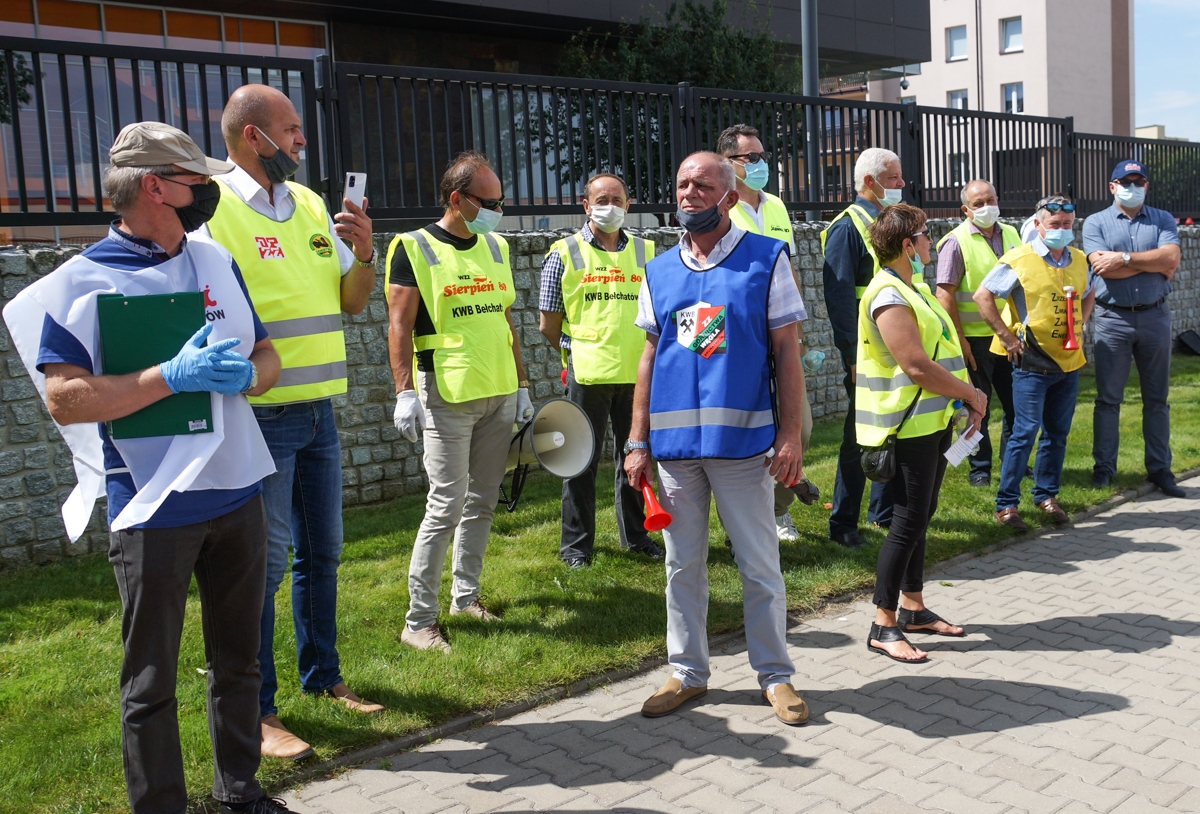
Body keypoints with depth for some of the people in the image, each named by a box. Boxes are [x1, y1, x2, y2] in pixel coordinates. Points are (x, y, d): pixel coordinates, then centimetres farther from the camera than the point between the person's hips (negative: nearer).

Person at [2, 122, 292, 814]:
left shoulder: (217, 261, 9)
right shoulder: (81, 281, -8)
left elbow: (268, 356, 13)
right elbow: (64, 398, -16)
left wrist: (241, 374, -10)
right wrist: (172, 377, -23)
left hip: (237, 494, 6)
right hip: (154, 511, -5)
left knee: (238, 660, 17)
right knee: (152, 682, 6)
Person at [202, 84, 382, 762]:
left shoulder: (312, 205, 12)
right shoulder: (213, 207, -10)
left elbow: (353, 301, 15)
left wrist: (364, 253, -3)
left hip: (318, 409, 7)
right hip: (260, 417, -7)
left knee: (321, 551, 16)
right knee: (262, 562, -1)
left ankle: (323, 676, 31)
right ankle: (257, 709, 12)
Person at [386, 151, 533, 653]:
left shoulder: (495, 248, 15)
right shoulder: (414, 249, -5)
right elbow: (400, 324, -9)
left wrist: (521, 385, 17)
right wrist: (404, 391, -17)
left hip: (498, 397, 7)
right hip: (447, 399, -6)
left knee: (482, 502, 12)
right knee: (447, 507, -8)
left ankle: (465, 596, 26)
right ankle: (418, 620, 2)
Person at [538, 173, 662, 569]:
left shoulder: (645, 252, 9)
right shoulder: (565, 254, 0)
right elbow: (548, 324, 2)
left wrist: (650, 355, 8)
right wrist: (579, 352, 6)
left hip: (637, 372, 3)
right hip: (588, 372, -3)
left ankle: (635, 534, 28)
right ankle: (576, 544, 16)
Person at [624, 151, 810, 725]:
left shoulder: (766, 259, 1)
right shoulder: (659, 272, 10)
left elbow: (786, 353, -2)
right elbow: (650, 358, 12)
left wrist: (790, 435, -9)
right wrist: (637, 442, 8)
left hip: (742, 437, -3)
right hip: (674, 440, 3)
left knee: (759, 564, 6)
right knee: (682, 564, 12)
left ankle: (775, 673, 22)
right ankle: (687, 672, 26)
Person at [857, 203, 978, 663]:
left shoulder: (913, 289, 16)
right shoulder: (889, 297, -17)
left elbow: (942, 351, 21)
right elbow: (917, 367, -23)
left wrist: (966, 397, 7)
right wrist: (971, 395, -11)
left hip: (933, 422, 10)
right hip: (909, 426, -10)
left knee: (920, 517, 15)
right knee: (909, 522, -7)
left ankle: (913, 608, 26)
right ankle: (883, 627, 0)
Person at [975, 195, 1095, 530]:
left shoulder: (1078, 260, 11)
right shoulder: (1019, 260, -9)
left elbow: (1088, 294, 30)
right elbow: (982, 296, -9)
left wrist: (1080, 327, 15)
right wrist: (1007, 337, -10)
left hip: (1069, 361, 6)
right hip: (1032, 362, -6)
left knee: (1058, 432, 10)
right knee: (1026, 431, -8)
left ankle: (1046, 495, 24)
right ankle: (1006, 504, 0)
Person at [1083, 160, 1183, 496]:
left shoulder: (1162, 220, 9)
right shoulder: (1096, 223, 3)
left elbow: (1171, 258, -9)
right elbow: (1103, 267, -13)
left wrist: (1125, 258, -13)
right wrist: (1154, 263, -8)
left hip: (1155, 317, 2)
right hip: (1112, 318, -2)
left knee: (1157, 398, 7)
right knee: (1108, 398, 2)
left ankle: (1159, 468, 15)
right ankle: (1104, 466, 11)